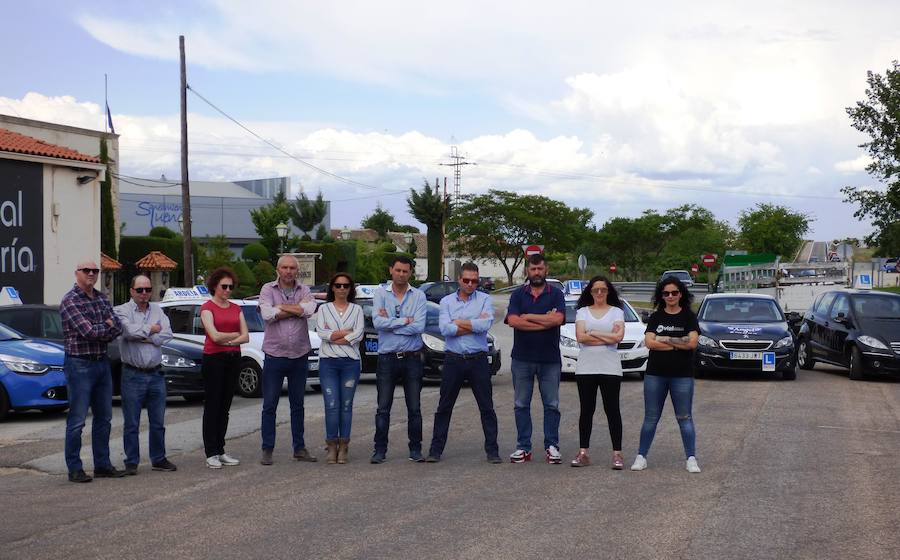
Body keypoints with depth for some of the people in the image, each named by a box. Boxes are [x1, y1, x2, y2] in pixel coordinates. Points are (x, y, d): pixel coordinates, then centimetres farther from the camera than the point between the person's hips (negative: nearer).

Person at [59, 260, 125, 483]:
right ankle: (74, 469, 3)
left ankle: (102, 465, 19)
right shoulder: (69, 301, -9)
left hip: (102, 363, 7)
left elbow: (117, 329, 2)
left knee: (104, 418, 11)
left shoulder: (102, 299, 12)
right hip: (80, 365, -7)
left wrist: (99, 331, -13)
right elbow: (89, 331, -19)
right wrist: (107, 327, -3)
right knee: (77, 420, -3)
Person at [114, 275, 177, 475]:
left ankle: (158, 459, 21)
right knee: (131, 424, 1)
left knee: (158, 422, 10)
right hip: (133, 374, -4)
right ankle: (131, 462, 10)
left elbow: (167, 335, -4)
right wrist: (151, 329, -7)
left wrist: (143, 337, -12)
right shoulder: (122, 311, -2)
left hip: (155, 374, 4)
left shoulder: (157, 310, 10)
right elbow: (130, 331, -21)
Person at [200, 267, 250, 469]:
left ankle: (221, 451, 14)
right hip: (214, 359, -5)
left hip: (233, 359, 6)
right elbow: (214, 336, -15)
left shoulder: (236, 308, 13)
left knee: (225, 407, 9)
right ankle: (211, 454, 0)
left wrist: (227, 340, -11)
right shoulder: (207, 308, -4)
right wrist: (235, 335, -1)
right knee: (212, 406, -3)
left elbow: (246, 336, 3)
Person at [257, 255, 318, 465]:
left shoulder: (304, 290, 5)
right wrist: (296, 309, -11)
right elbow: (267, 315, -18)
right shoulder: (268, 289, 0)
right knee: (269, 405, 2)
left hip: (300, 356, 2)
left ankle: (299, 448, 20)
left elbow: (309, 310, -17)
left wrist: (280, 306, -12)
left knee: (298, 405, 11)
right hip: (274, 355, -2)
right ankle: (267, 449, 9)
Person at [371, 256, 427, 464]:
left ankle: (415, 449, 16)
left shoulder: (418, 296, 2)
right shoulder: (381, 294, 2)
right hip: (387, 358, 0)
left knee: (414, 408, 6)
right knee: (383, 408, 3)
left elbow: (419, 327, -12)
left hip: (412, 358, 1)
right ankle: (380, 450, 10)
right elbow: (377, 322, -14)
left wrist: (390, 322, -10)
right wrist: (405, 321, -11)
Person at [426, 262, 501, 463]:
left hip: (478, 359, -1)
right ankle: (436, 450, 13)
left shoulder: (485, 299, 3)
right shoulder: (447, 301, 5)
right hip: (453, 360, 1)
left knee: (487, 407, 3)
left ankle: (492, 450, 11)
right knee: (444, 407, 6)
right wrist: (475, 324, -10)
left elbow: (486, 324, -15)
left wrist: (459, 322, -7)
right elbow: (444, 329, -11)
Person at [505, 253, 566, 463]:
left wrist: (528, 316, -9)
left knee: (552, 405, 3)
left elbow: (558, 319, -14)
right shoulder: (517, 295, 6)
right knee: (521, 404, 5)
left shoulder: (556, 294, 4)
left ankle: (552, 446, 10)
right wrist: (545, 321, -11)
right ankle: (523, 447, 11)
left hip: (550, 359, -1)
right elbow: (513, 321, -11)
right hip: (522, 358, 1)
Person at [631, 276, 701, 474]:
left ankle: (691, 459, 8)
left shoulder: (689, 317, 2)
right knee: (651, 418, 6)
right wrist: (678, 343, -11)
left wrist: (664, 340, -9)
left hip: (682, 375, -2)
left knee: (684, 418, 2)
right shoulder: (656, 317, 7)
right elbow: (649, 342, -6)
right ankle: (641, 457, 12)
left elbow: (692, 342, -12)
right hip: (655, 374, 2)